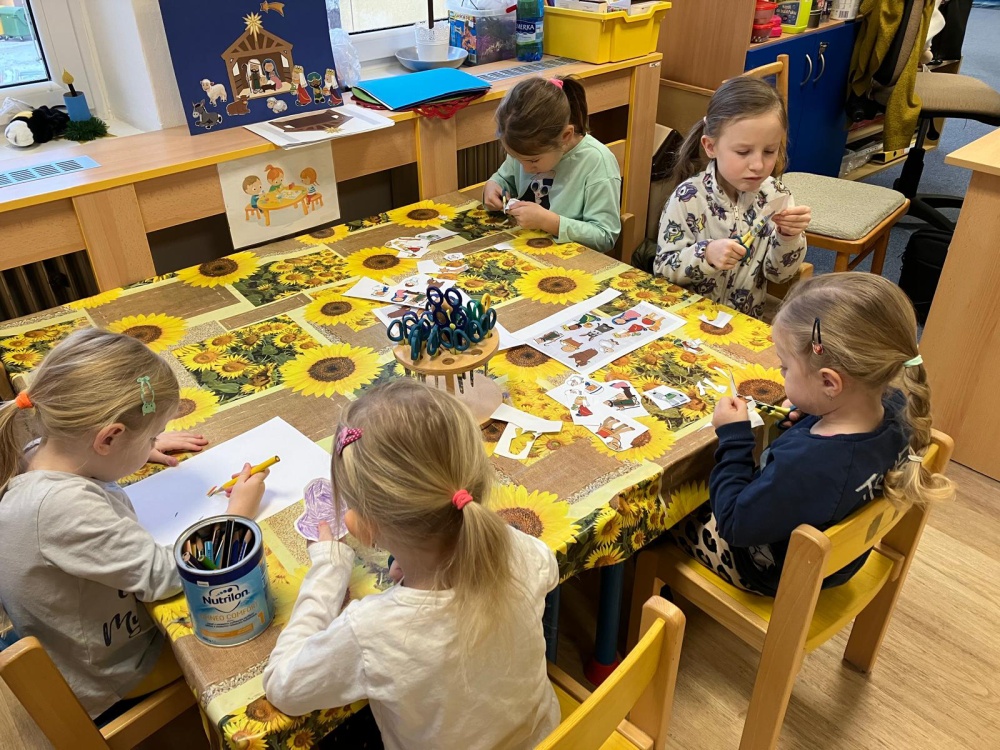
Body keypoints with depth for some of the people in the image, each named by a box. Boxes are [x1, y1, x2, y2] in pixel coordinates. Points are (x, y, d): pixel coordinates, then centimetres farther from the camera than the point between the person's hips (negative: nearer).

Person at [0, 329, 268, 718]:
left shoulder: (37, 457, -14)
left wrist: (139, 447, 3)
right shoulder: (63, 505, -41)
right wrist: (237, 514, -22)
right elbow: (163, 574, -34)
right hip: (110, 674, -7)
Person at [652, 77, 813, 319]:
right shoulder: (689, 198, -14)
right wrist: (706, 254, -27)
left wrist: (789, 237, -16)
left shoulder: (775, 196, -4)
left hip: (747, 321, 3)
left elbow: (779, 273, 2)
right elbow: (663, 269, -11)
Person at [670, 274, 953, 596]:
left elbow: (734, 524, -29)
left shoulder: (805, 465, -45)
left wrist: (733, 437, -24)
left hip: (775, 575, -7)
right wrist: (811, 417, -9)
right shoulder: (895, 409, -21)